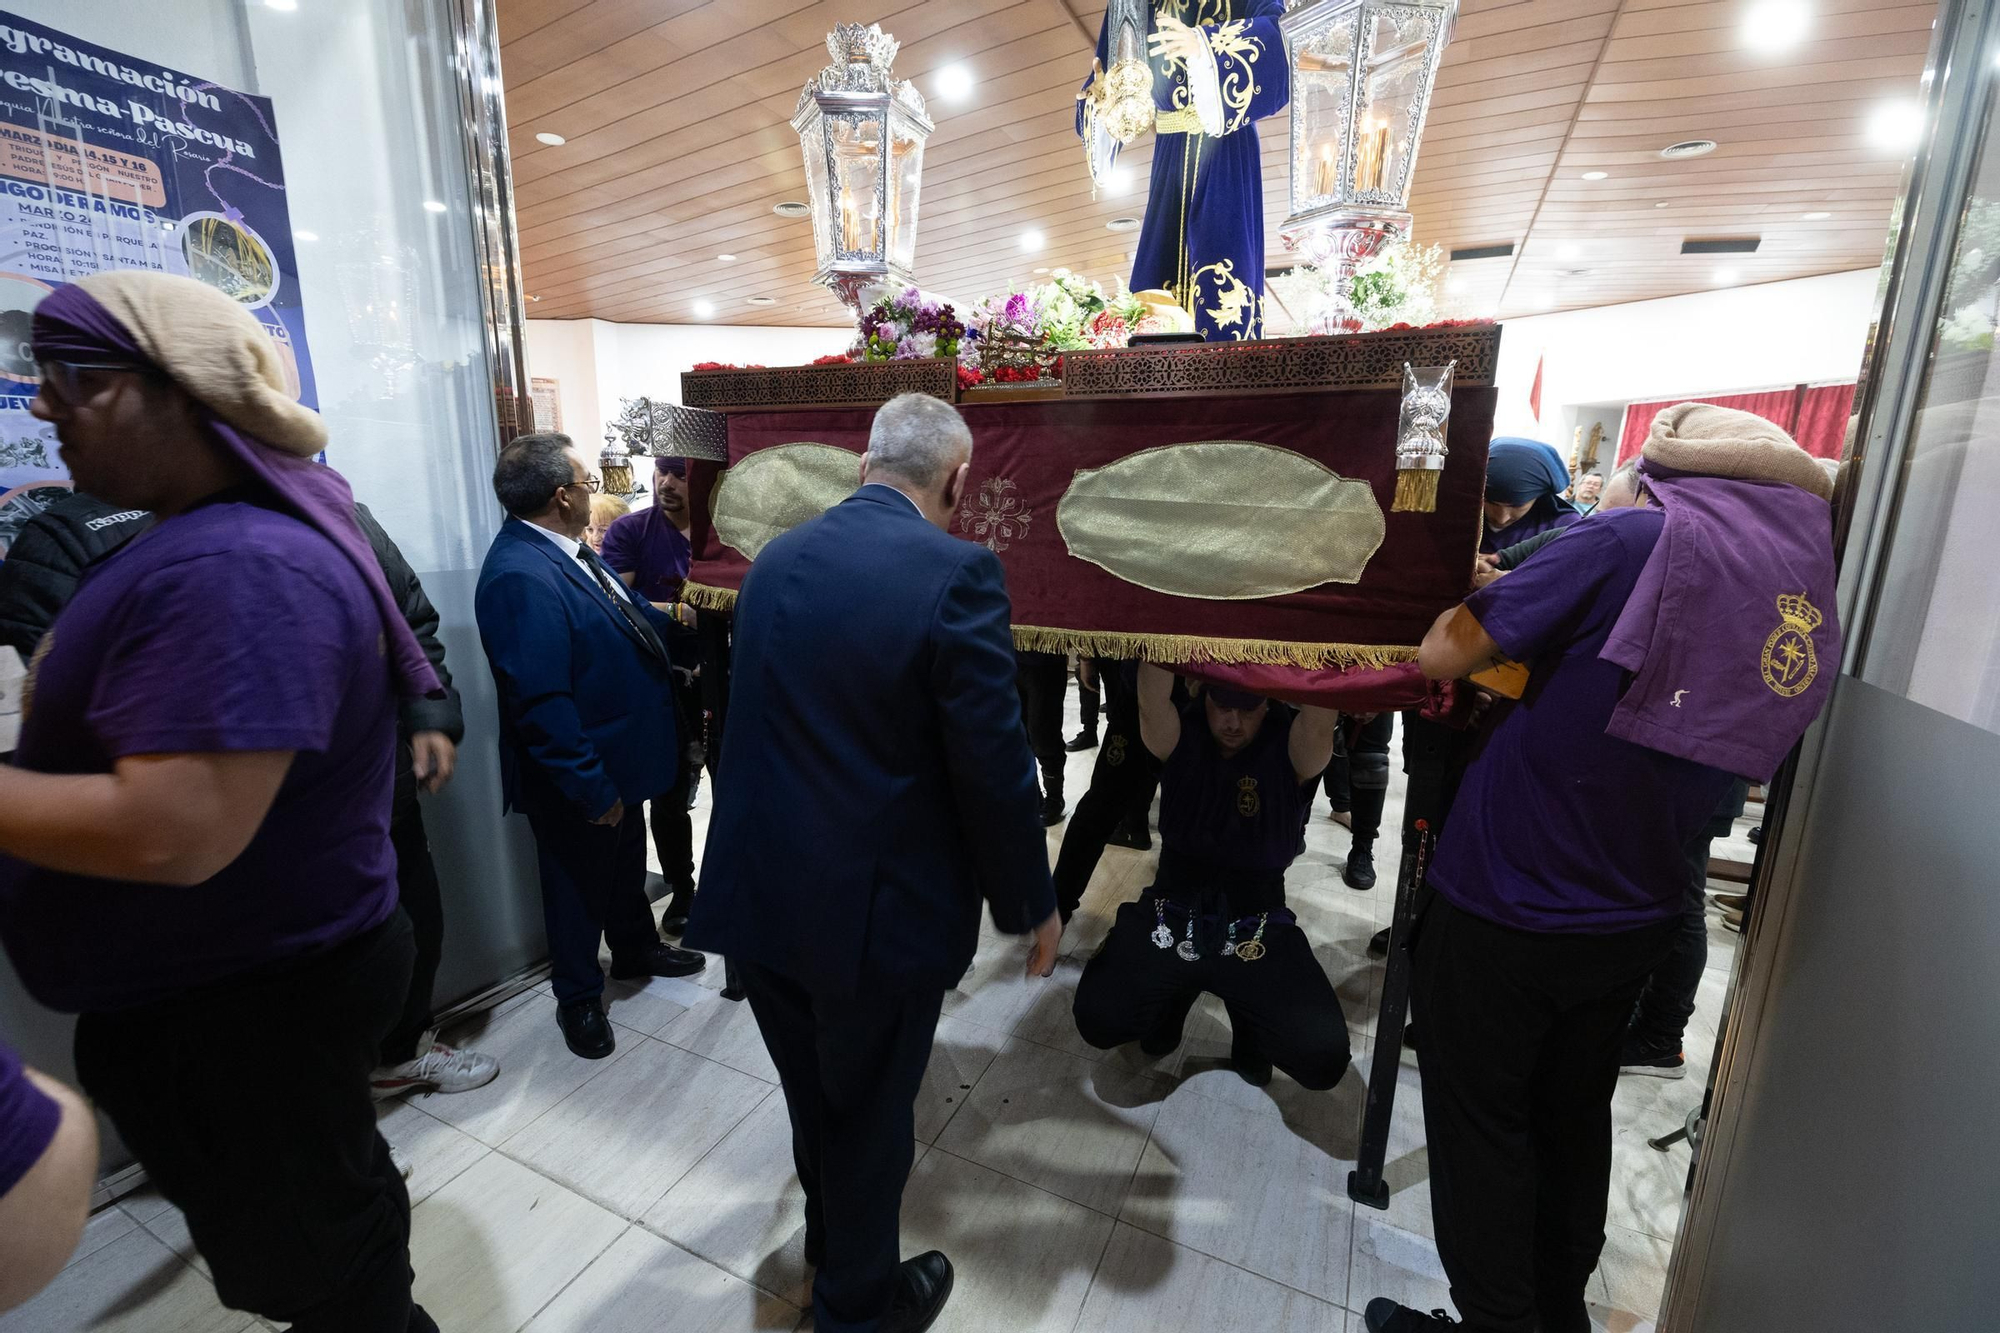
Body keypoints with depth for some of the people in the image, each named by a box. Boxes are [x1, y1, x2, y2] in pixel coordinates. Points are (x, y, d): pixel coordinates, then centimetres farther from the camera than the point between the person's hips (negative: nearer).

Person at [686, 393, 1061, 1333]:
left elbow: (762, 722, 10)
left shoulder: (774, 559, 1)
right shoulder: (956, 572, -20)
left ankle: (828, 1237, 56)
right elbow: (993, 770, -19)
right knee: (870, 1114, 19)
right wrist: (1031, 904, -3)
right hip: (880, 903, -6)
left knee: (813, 1093, 29)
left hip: (761, 891, 6)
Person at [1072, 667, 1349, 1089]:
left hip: (1257, 925, -1)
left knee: (1323, 1056, -21)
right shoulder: (1181, 738, -4)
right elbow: (1151, 704, -26)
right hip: (1170, 913, 1)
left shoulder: (1290, 750, -7)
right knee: (1097, 1019, -17)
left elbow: (1319, 720, -30)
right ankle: (1172, 997, 17)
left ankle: (1250, 1019, 14)